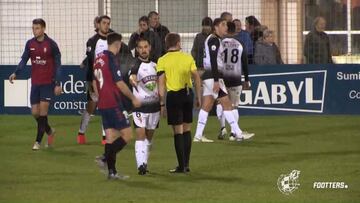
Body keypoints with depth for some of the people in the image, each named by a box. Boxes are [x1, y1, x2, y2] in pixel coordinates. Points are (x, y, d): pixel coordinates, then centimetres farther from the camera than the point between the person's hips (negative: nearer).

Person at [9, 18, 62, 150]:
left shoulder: (51, 44, -8)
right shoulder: (30, 44, 4)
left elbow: (57, 64, -5)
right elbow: (24, 60, 7)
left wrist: (58, 84, -9)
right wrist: (16, 73, -10)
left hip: (48, 82, -4)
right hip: (35, 83, 4)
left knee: (43, 110, -10)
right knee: (35, 112, 5)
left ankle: (38, 141, -4)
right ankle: (49, 132, 30)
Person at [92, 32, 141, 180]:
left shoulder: (98, 59, 11)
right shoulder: (111, 59, -14)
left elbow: (94, 82, 19)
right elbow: (120, 83, -15)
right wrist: (133, 98, -4)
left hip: (103, 105, 9)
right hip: (113, 105, -9)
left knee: (111, 137, 10)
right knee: (127, 134, -4)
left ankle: (112, 171, 9)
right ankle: (106, 159, -14)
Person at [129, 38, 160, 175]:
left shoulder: (154, 65, 10)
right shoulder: (136, 65, -10)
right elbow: (132, 76, -33)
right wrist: (133, 81, -56)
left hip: (154, 105, 6)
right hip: (140, 106, -6)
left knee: (149, 136, 12)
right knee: (140, 134, -14)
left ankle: (144, 163, 20)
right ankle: (141, 165, -19)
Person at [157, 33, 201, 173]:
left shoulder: (162, 60, -5)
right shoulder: (188, 58, 3)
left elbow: (161, 83, -8)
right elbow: (196, 77, 1)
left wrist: (162, 103, -5)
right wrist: (198, 97, 9)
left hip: (173, 95, -3)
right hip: (188, 93, 3)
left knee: (178, 131, 0)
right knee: (187, 129, 14)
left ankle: (181, 166, 1)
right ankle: (186, 164, 16)